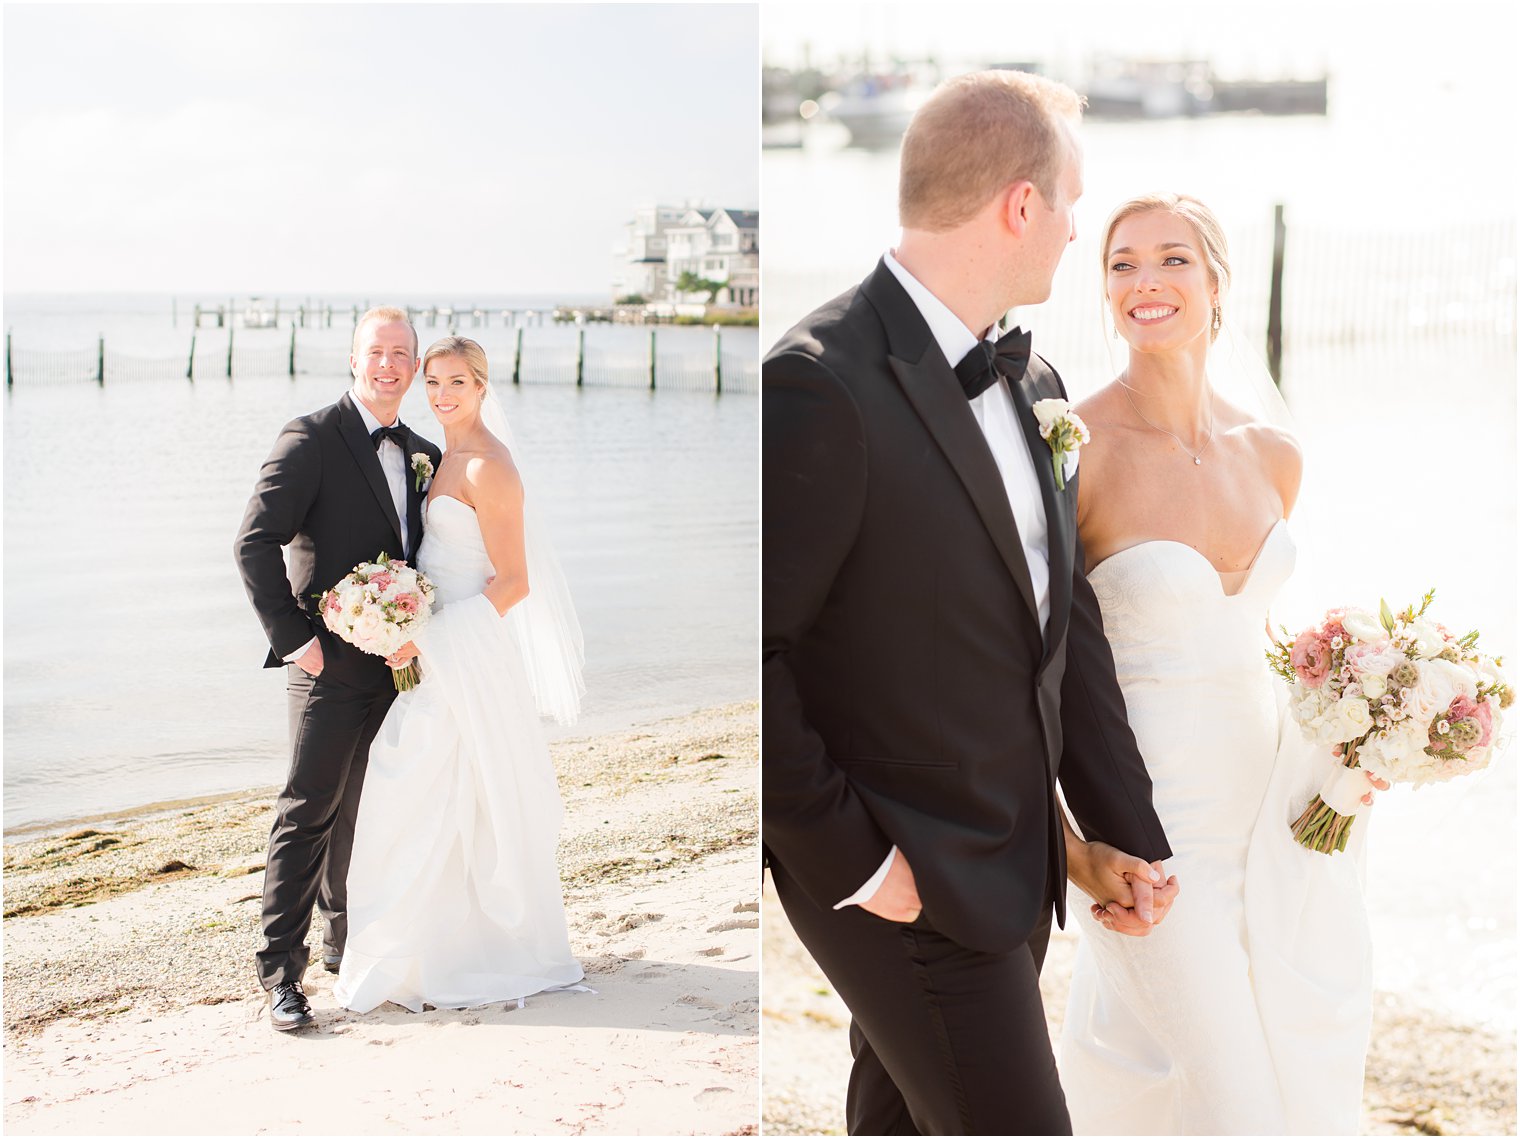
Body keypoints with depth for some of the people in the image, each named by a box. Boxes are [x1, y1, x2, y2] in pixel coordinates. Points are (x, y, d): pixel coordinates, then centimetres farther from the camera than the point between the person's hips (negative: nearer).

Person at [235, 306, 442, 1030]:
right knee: (308, 812, -7)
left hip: (399, 665, 6)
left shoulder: (422, 455, 13)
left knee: (369, 812, 14)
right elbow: (255, 544, -13)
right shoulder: (311, 439, -8)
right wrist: (295, 637, -17)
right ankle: (281, 974, -3)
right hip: (335, 664, -6)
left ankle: (349, 943, 27)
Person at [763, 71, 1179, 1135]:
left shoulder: (1029, 380, 6)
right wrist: (851, 861, -17)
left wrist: (1125, 830, 9)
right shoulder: (820, 388, -21)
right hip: (902, 884, -8)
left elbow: (1067, 615, 10)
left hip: (1014, 866, 8)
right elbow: (752, 653, -21)